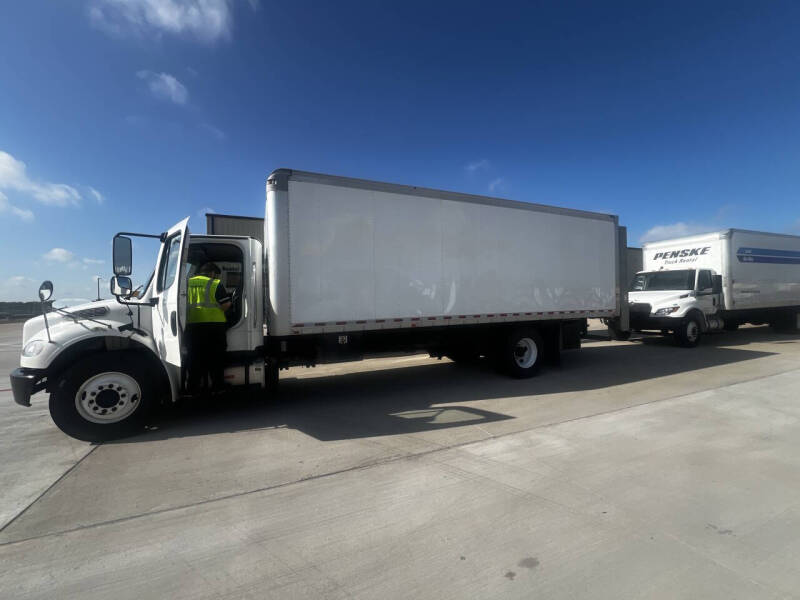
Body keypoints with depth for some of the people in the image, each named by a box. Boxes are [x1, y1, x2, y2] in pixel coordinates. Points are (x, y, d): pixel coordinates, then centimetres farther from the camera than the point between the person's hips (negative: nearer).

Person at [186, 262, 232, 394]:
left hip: (192, 325, 4)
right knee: (216, 358, 5)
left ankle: (193, 388, 14)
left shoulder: (188, 283, 11)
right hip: (214, 325, -4)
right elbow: (226, 305, -9)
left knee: (194, 358, 11)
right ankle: (217, 387, 8)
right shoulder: (216, 284, -4)